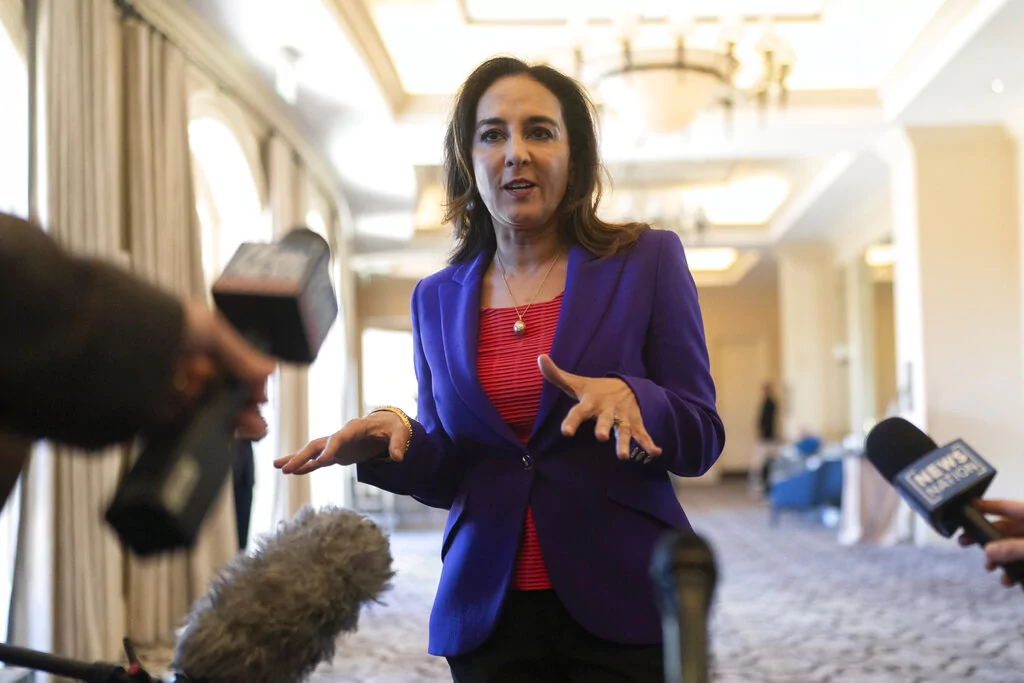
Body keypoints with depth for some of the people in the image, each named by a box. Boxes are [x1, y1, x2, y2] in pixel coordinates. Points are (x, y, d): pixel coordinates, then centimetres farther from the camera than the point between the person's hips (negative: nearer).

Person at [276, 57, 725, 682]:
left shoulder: (648, 260, -2)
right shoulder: (438, 300, 8)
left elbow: (702, 440, -3)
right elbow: (449, 476, 10)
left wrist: (628, 397, -24)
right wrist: (397, 439, -11)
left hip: (623, 605, -2)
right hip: (489, 610, 3)